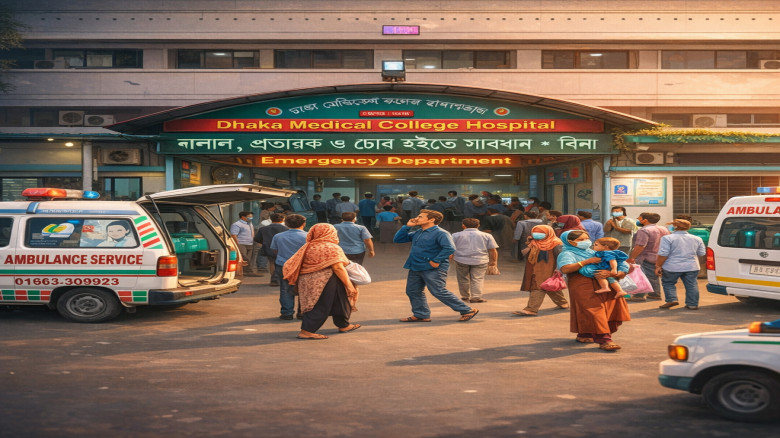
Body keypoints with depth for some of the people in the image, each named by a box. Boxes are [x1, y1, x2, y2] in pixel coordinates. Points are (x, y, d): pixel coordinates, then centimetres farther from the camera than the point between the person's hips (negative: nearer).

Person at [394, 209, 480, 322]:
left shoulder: (440, 233, -12)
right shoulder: (417, 233, 14)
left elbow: (450, 248, -26)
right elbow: (397, 239, 18)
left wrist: (436, 261, -24)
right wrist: (407, 226, 8)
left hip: (433, 269, -9)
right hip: (415, 269, 9)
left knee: (439, 292, -10)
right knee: (412, 291, 8)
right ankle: (421, 315, 21)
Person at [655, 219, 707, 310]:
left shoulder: (667, 238, -10)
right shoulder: (697, 239, 6)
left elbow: (663, 254, -14)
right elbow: (701, 253, 13)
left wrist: (658, 266, -8)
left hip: (672, 267, -3)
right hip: (692, 267, 3)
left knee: (668, 283, 13)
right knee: (691, 285, 11)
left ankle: (672, 299, 0)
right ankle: (692, 304, 11)